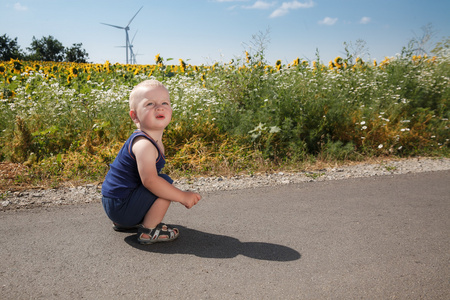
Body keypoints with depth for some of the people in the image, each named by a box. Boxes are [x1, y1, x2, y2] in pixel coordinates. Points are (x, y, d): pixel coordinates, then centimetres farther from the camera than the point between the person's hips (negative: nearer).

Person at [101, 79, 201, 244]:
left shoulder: (155, 140, 6)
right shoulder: (144, 144, -25)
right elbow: (149, 180, -35)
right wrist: (182, 196, -27)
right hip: (120, 207, -10)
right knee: (165, 183, -20)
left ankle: (123, 223, 23)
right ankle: (148, 231, -7)